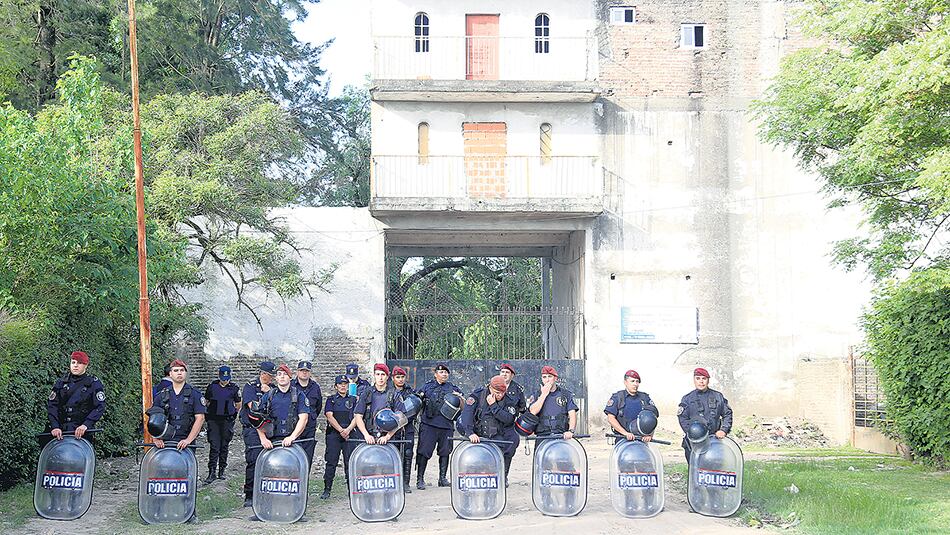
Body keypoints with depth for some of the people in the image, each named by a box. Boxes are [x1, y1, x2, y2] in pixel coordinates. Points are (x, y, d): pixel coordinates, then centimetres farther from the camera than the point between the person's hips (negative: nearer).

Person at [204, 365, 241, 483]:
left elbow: (238, 405, 15)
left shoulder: (234, 388, 4)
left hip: (227, 420, 0)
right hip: (213, 420, 0)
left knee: (224, 446, 6)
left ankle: (221, 471, 16)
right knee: (214, 446, -7)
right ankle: (212, 472, -8)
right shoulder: (212, 387, 7)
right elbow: (206, 401, 20)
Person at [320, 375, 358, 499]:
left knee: (350, 462, -2)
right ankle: (327, 490, 3)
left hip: (350, 434, 1)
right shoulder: (331, 400, 11)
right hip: (333, 434, -1)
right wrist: (341, 430, -12)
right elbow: (329, 416, -1)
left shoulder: (353, 400, 14)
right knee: (331, 462, -2)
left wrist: (348, 429, -11)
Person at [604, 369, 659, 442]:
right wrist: (626, 433, -15)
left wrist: (650, 434, -11)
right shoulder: (617, 398, 4)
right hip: (622, 439, -2)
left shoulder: (645, 398, 12)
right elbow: (610, 419, -5)